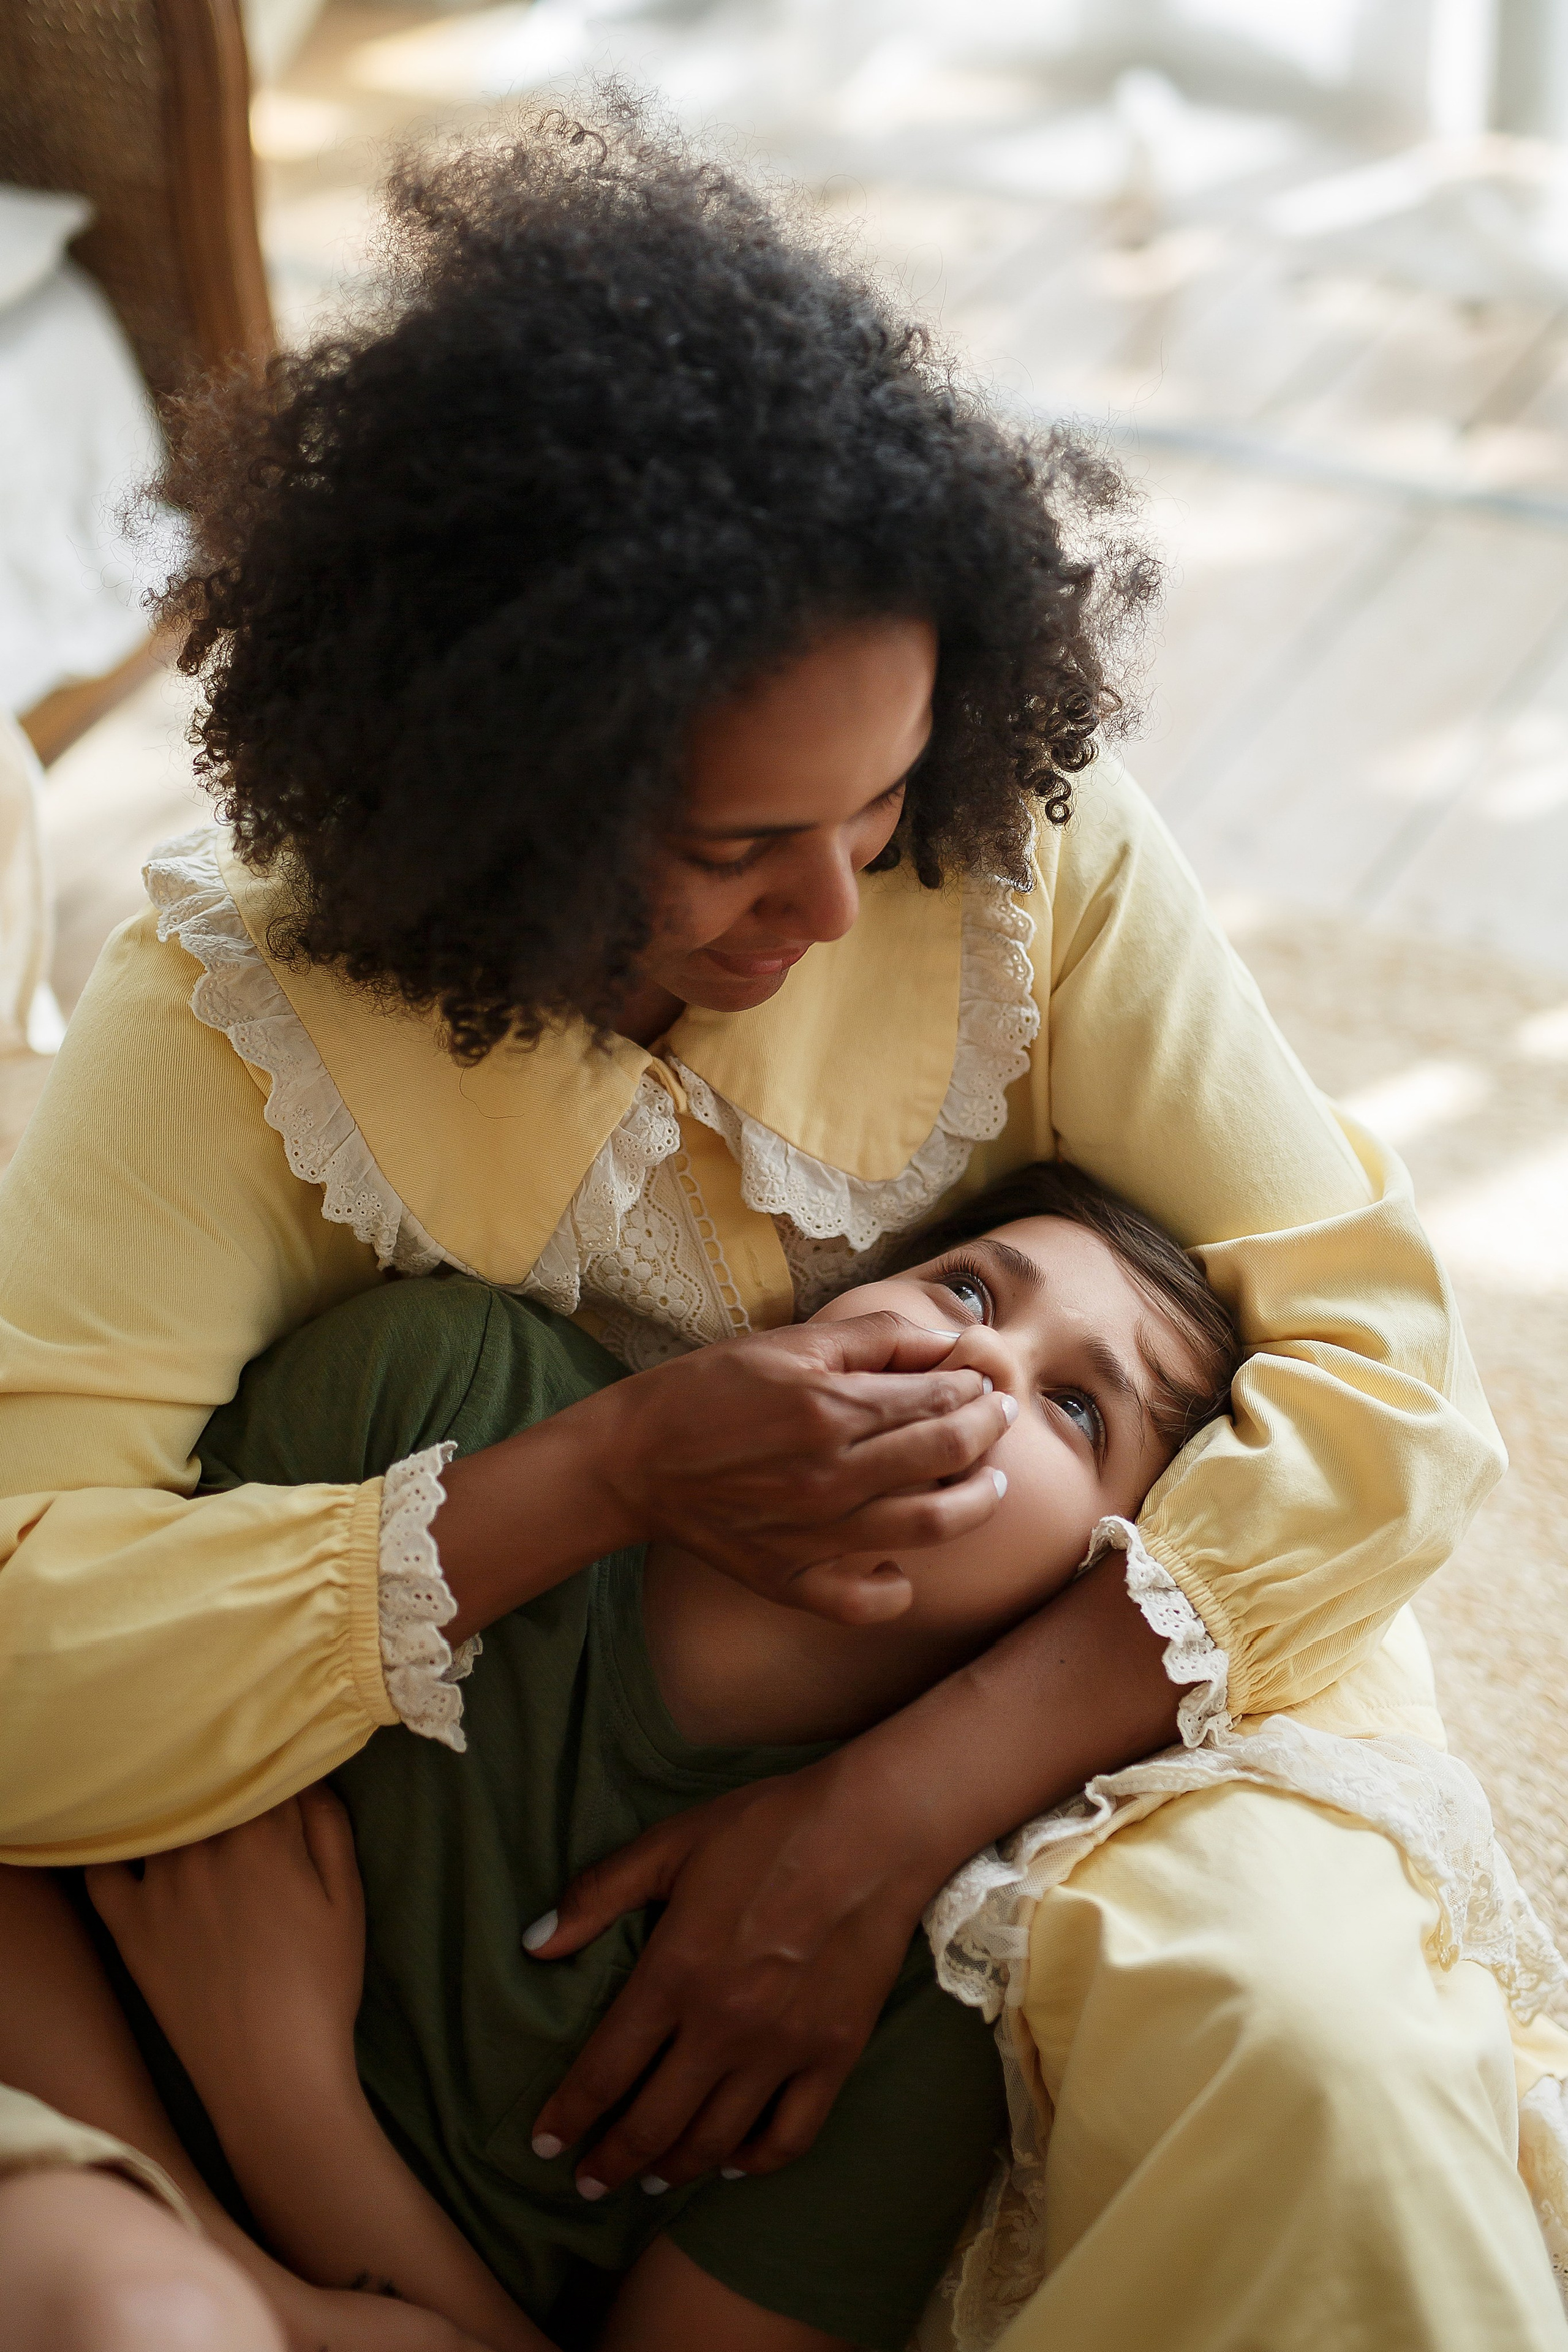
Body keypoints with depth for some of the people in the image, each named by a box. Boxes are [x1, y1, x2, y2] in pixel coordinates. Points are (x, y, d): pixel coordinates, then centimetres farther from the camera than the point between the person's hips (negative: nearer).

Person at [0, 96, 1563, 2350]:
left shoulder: (1029, 852, -13)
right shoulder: (242, 1022, -17)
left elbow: (1385, 1366, -17)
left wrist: (892, 1814, -26)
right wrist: (608, 1474, -33)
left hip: (1058, 1719, -1)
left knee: (1294, 2050, -33)